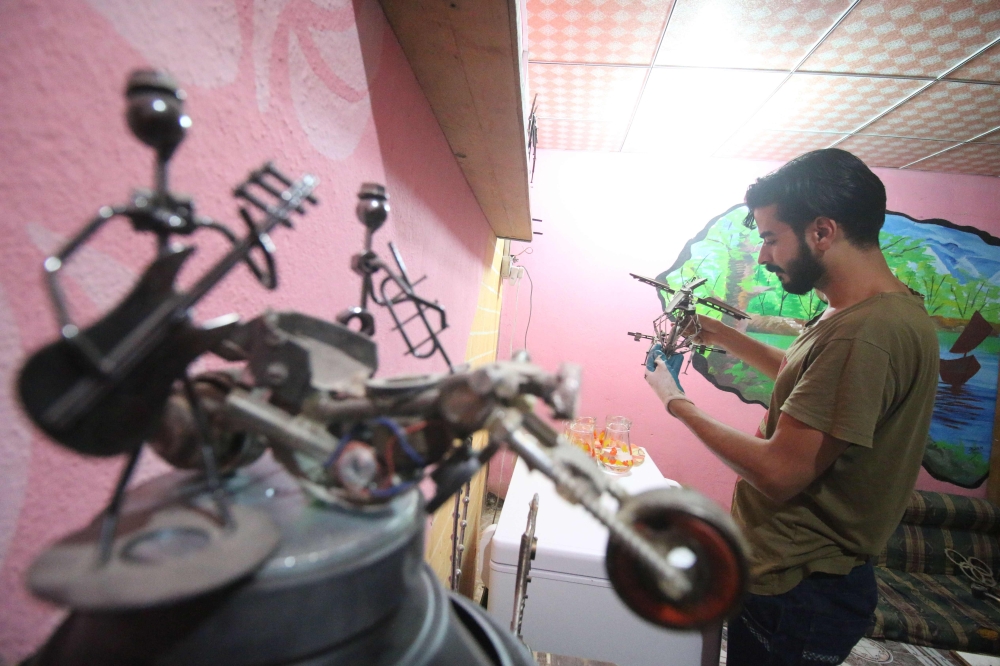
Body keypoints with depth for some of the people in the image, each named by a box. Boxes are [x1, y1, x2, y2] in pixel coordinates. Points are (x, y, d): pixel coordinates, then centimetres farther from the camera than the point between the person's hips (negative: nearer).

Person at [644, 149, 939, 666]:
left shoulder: (866, 332, -29)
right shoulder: (871, 313, 4)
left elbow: (779, 474, -28)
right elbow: (800, 374, 21)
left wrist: (678, 404, -16)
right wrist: (722, 336, 12)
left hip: (797, 591, -9)